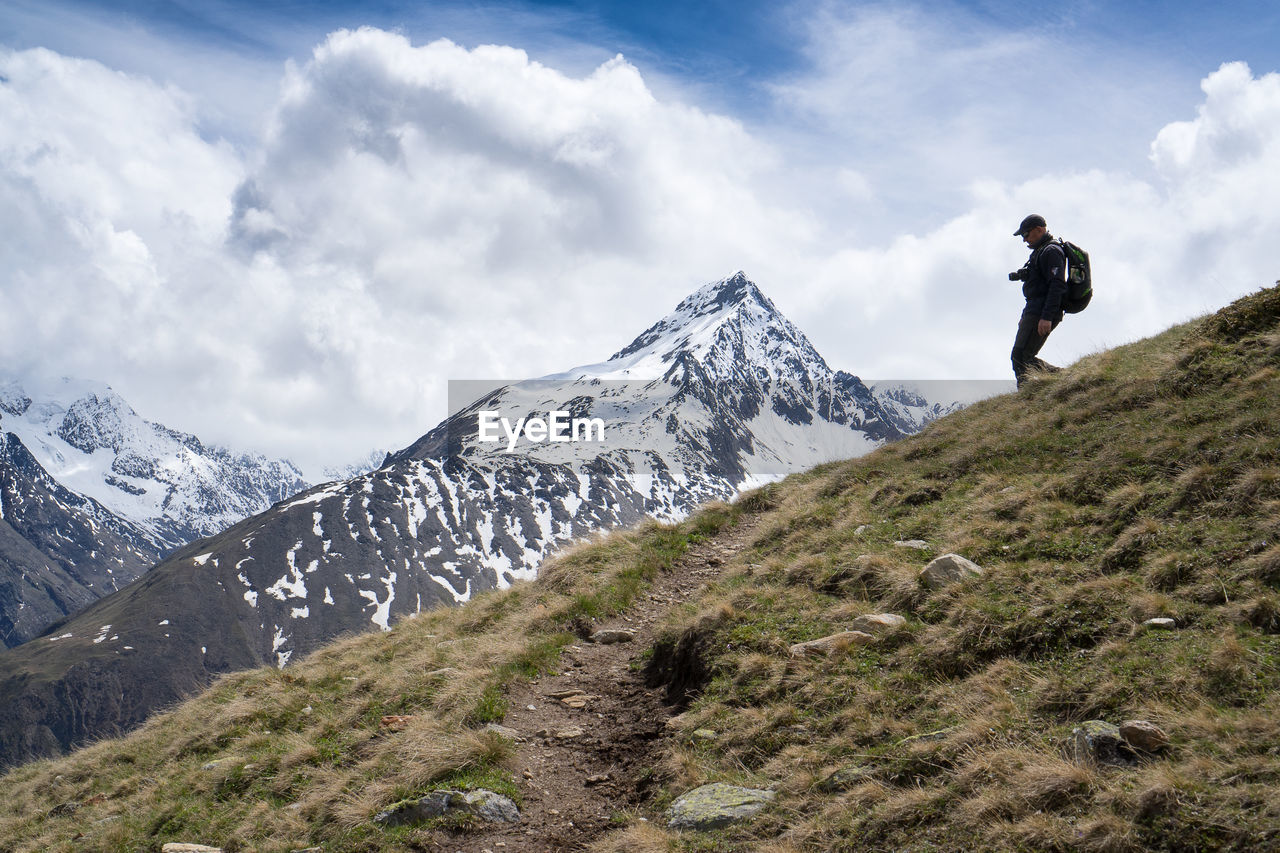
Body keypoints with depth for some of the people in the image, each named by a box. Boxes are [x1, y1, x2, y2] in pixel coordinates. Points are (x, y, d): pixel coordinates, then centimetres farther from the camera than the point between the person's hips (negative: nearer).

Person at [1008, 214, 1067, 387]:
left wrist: (1046, 317, -28)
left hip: (1042, 313, -11)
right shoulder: (1040, 251, 24)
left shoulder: (1051, 251, -10)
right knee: (1022, 357, 7)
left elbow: (1057, 285, -21)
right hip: (1035, 312, 11)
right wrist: (1026, 316, 29)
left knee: (1020, 356, -15)